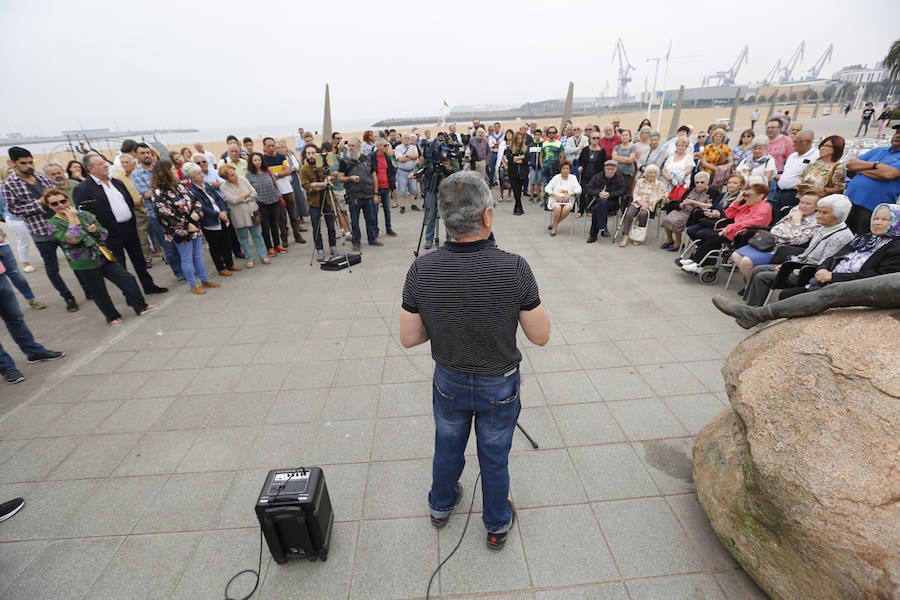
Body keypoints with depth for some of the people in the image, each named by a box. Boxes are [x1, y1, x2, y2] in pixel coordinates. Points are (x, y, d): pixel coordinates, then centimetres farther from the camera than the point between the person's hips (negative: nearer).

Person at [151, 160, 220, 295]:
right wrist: (186, 226, -18)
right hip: (180, 232, -6)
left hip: (195, 227, 7)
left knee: (198, 256, 15)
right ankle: (193, 285, 18)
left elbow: (194, 200, 10)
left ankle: (204, 281, 28)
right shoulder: (159, 193, -14)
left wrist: (197, 212, -10)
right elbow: (166, 215, -18)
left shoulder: (179, 185, 8)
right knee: (187, 259, 6)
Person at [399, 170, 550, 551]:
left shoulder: (421, 270, -21)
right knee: (495, 458, 23)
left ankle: (441, 506, 57)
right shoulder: (515, 269, -27)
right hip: (500, 386, -1)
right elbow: (541, 336, -15)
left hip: (449, 383, 2)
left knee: (447, 448, 29)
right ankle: (497, 526, 49)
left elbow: (409, 339, -11)